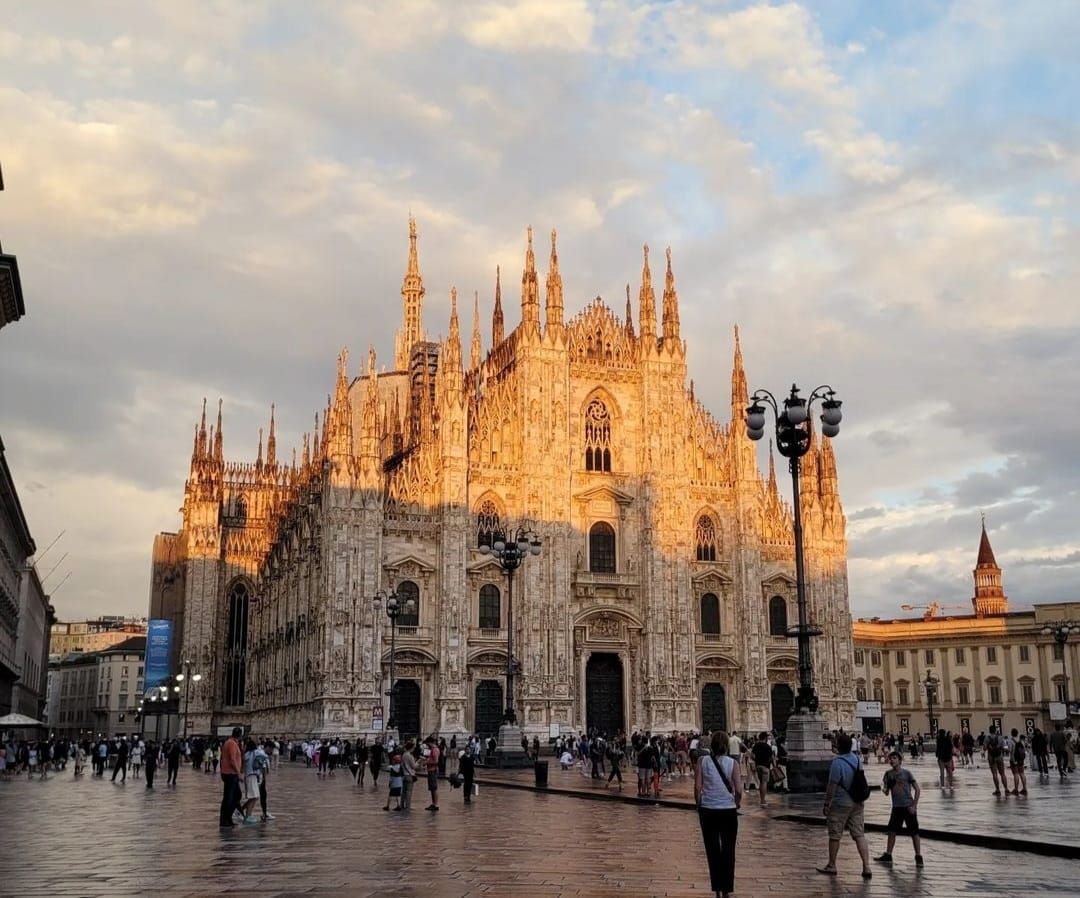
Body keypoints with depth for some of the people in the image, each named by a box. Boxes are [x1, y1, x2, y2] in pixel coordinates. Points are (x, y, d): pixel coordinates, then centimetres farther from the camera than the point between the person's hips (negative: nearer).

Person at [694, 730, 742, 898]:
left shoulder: (702, 761, -5)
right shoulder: (732, 763, -5)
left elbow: (697, 788, -7)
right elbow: (738, 791, -8)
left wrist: (699, 805, 9)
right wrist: (736, 804, 11)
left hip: (708, 810, 0)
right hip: (728, 810, 0)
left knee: (713, 850, 10)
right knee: (728, 851, 11)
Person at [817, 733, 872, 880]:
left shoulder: (837, 763, -21)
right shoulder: (856, 758, 2)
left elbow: (832, 786, -18)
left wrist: (826, 804, -10)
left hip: (840, 804, -6)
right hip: (857, 803, 6)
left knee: (834, 835, 8)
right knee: (859, 835, 6)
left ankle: (831, 866, 19)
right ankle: (867, 868, -1)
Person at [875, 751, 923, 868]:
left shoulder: (906, 773, -7)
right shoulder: (888, 774, 4)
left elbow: (917, 789, -6)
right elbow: (887, 792, 7)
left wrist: (914, 805, -11)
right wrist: (884, 789, -17)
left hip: (908, 807, -5)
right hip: (896, 807, 5)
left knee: (914, 832, 0)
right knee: (892, 831, 8)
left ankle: (918, 857, 8)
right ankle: (888, 856, 17)